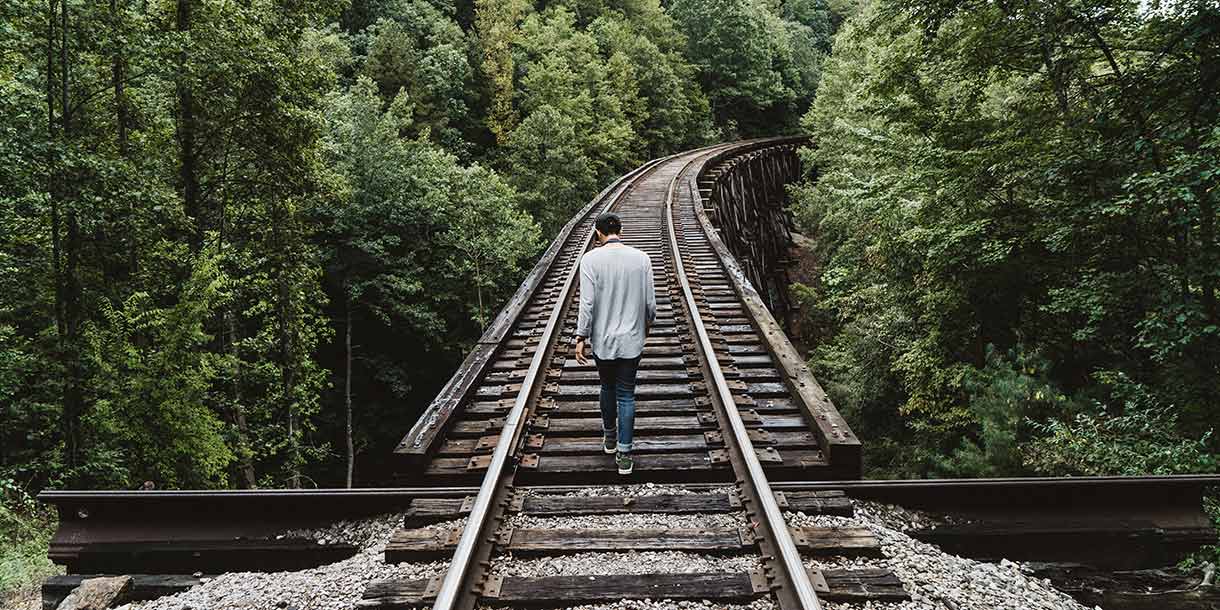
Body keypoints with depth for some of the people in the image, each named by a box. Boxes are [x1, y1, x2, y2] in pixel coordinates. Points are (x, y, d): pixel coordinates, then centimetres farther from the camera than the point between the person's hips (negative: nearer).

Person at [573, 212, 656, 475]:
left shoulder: (591, 259, -12)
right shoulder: (641, 259, -5)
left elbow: (587, 303, -14)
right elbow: (650, 301, 1)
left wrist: (581, 337, -6)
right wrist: (647, 324, 20)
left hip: (603, 339, 0)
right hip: (632, 339, 1)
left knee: (608, 388, 21)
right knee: (626, 395, 7)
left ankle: (610, 437, 38)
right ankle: (624, 453, 6)